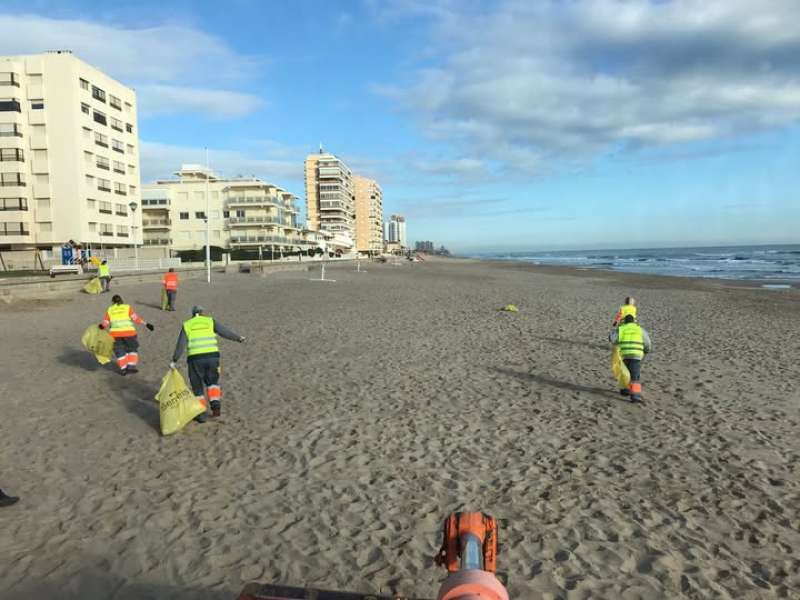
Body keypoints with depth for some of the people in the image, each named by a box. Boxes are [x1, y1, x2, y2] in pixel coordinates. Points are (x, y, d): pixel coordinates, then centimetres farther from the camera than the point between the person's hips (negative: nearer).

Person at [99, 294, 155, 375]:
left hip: (115, 333, 1)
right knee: (132, 349, 15)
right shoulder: (127, 307, 7)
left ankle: (123, 368, 13)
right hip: (128, 332, -1)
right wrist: (146, 324, -6)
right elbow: (135, 318, -5)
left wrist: (101, 326, 30)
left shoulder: (109, 310, 11)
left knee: (119, 351, 15)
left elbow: (105, 324, 8)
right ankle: (131, 366, 3)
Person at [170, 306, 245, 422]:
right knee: (212, 382, 23)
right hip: (212, 356, 1)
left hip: (195, 358, -1)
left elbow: (180, 345, 4)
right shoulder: (211, 321, 12)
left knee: (197, 387, 14)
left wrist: (174, 361, 6)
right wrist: (238, 338, 18)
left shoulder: (187, 325, 12)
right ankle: (216, 406, 5)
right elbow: (226, 332, 4)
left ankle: (202, 414, 14)